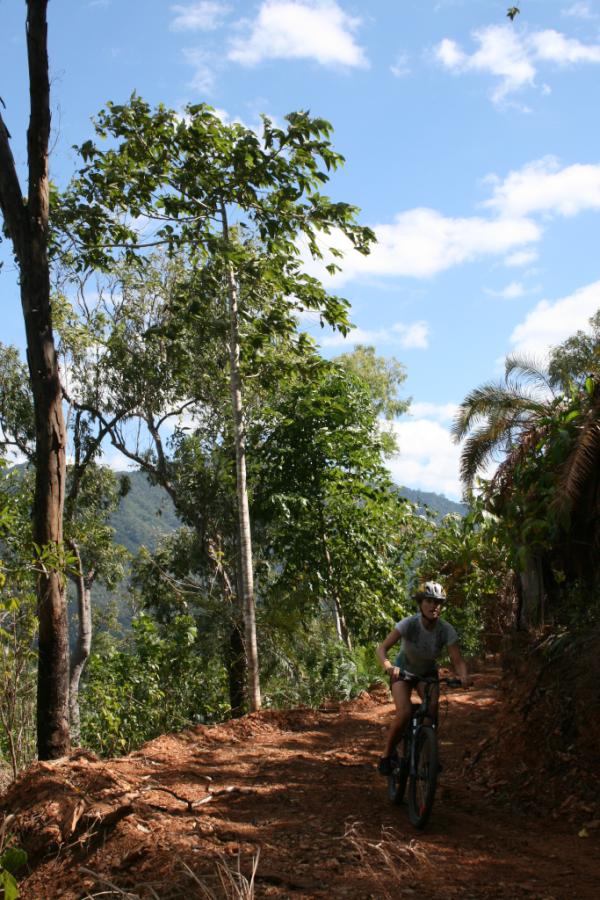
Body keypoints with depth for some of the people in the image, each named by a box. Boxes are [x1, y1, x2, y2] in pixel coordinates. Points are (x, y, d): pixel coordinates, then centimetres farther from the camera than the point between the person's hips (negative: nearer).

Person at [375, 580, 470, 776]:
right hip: (403, 671, -2)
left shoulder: (446, 630, -23)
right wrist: (388, 666, -55)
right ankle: (387, 755, -3)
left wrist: (463, 675, -47)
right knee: (404, 713, -24)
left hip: (427, 672, 2)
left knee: (432, 708, -25)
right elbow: (382, 648, -34)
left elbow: (457, 660, -25)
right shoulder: (409, 624, -29)